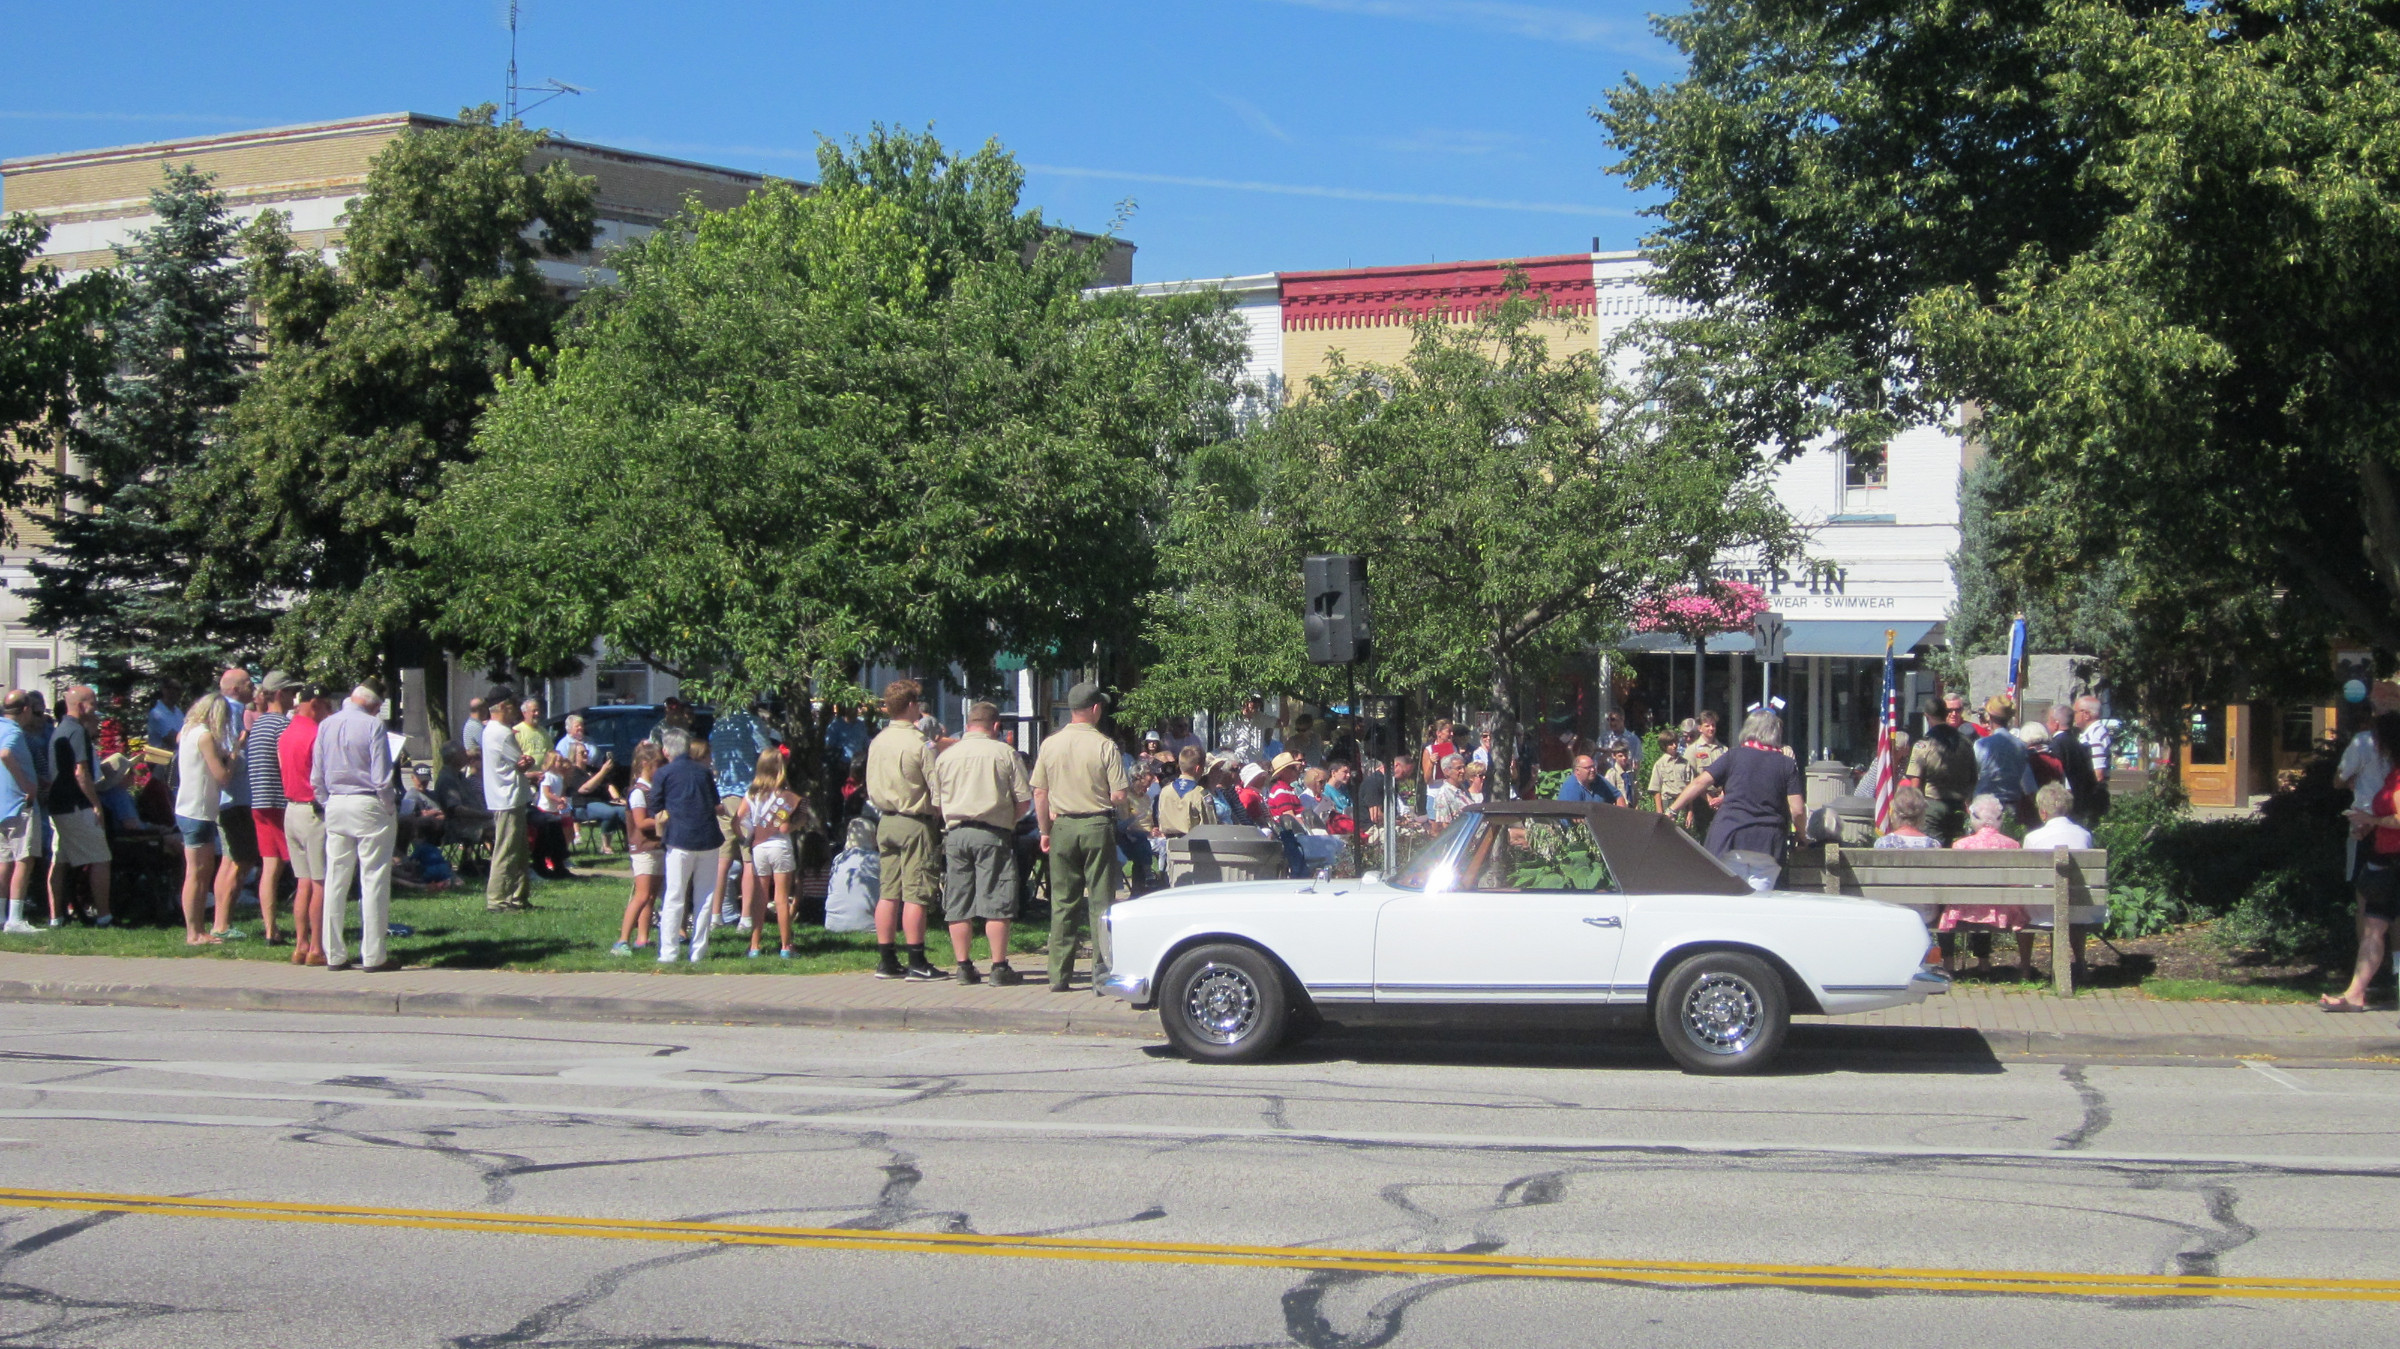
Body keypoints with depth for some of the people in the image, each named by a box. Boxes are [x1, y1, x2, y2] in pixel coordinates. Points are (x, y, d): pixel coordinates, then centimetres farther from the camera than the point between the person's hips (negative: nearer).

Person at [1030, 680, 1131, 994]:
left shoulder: (1050, 745, 1)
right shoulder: (1104, 745, -9)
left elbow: (1039, 793, 5)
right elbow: (1119, 795, -10)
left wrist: (1045, 831, 15)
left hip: (1062, 826, 3)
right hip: (1097, 826, -3)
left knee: (1062, 902, 9)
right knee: (1100, 901, 2)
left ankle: (1059, 974, 10)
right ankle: (1102, 972, 0)